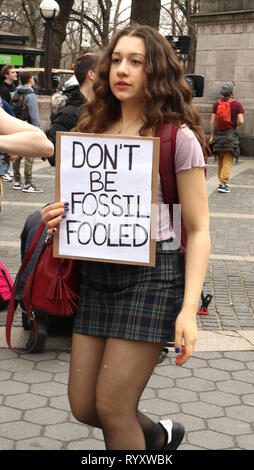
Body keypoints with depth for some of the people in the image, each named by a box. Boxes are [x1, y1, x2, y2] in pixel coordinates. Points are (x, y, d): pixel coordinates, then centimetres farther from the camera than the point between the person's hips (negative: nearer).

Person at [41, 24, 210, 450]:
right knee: (83, 407, 9)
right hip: (95, 272, 6)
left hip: (152, 274, -6)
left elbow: (198, 230, -7)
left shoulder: (177, 137, -6)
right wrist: (58, 218, -2)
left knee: (111, 408, -5)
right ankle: (159, 436, 37)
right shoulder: (92, 131, 10)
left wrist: (189, 309, -16)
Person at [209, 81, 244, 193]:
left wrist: (212, 136, 5)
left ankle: (221, 182, 21)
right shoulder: (237, 104, -5)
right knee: (228, 161, -3)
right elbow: (241, 121, -12)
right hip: (231, 134, -3)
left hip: (218, 134, 4)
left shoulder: (216, 104, 3)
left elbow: (212, 121, 0)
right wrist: (235, 125, 9)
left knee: (220, 160, 15)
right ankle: (223, 184, -12)